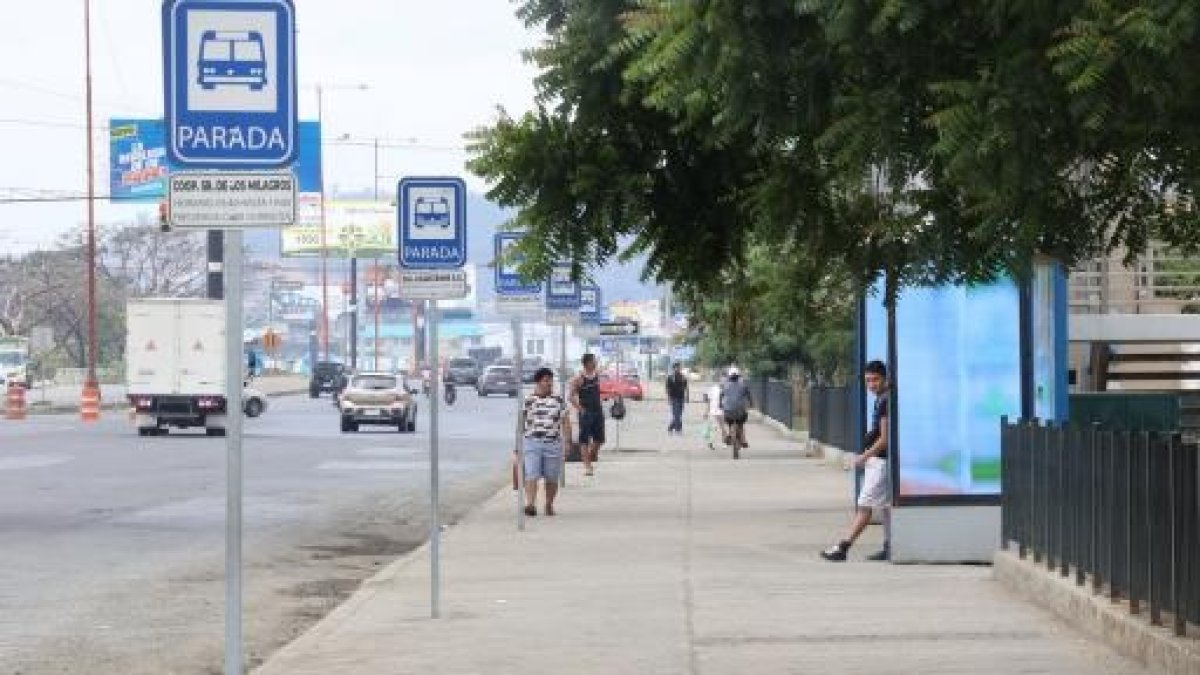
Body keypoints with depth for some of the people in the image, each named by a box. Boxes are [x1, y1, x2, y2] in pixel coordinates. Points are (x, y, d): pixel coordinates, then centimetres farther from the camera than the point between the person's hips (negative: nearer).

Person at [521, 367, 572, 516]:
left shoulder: (559, 400, 7)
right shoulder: (527, 401, 5)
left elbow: (565, 422, 8)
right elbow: (522, 423, 9)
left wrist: (567, 441, 0)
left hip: (553, 444, 1)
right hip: (531, 442, -1)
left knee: (552, 478, 7)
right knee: (531, 475, -13)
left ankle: (549, 505, 22)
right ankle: (530, 504, -20)